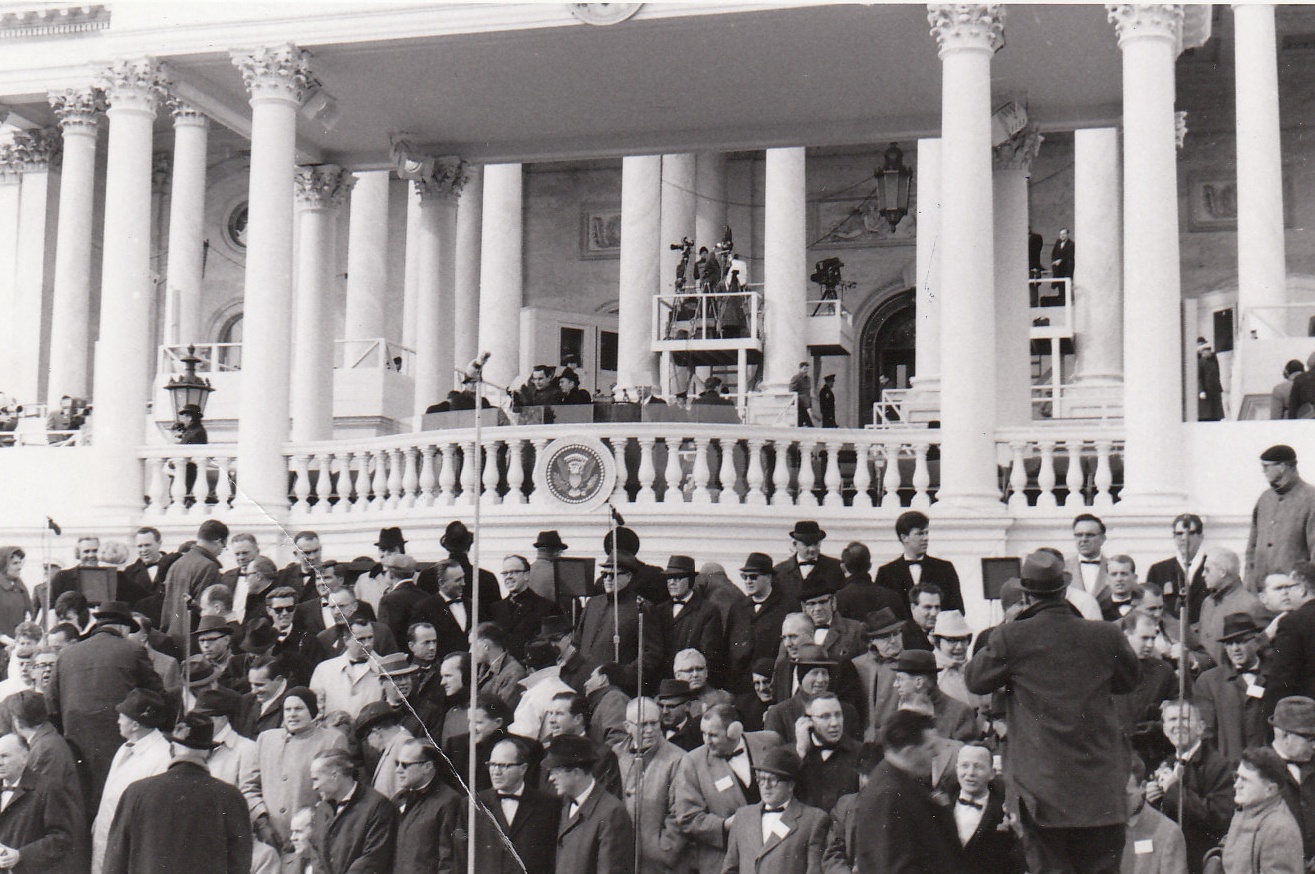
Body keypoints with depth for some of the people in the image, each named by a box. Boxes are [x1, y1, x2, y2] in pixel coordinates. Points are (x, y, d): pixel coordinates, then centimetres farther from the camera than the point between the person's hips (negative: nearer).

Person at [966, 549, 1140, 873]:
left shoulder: (1011, 638, -11)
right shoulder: (1106, 635, -2)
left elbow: (974, 679, 4)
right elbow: (1128, 680, 16)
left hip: (1043, 787, -2)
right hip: (1101, 788, 2)